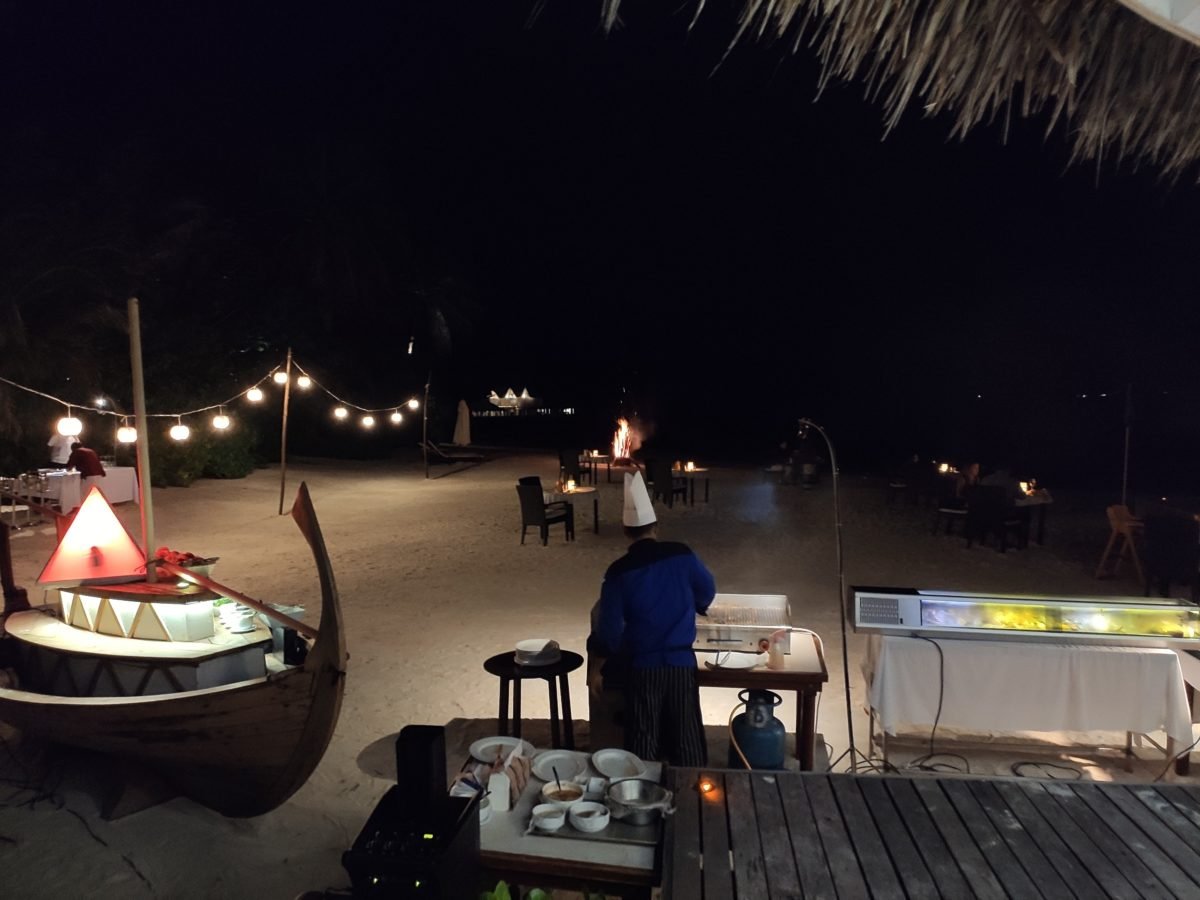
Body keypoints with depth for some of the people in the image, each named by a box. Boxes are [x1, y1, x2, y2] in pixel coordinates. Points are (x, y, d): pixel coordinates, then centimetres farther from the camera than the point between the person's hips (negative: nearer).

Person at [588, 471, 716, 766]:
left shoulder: (618, 571, -12)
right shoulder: (682, 555, -9)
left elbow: (609, 631, -11)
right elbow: (707, 593, 8)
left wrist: (600, 652, 11)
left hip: (641, 666, -1)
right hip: (681, 662, 1)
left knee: (643, 741, 11)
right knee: (687, 740, 14)